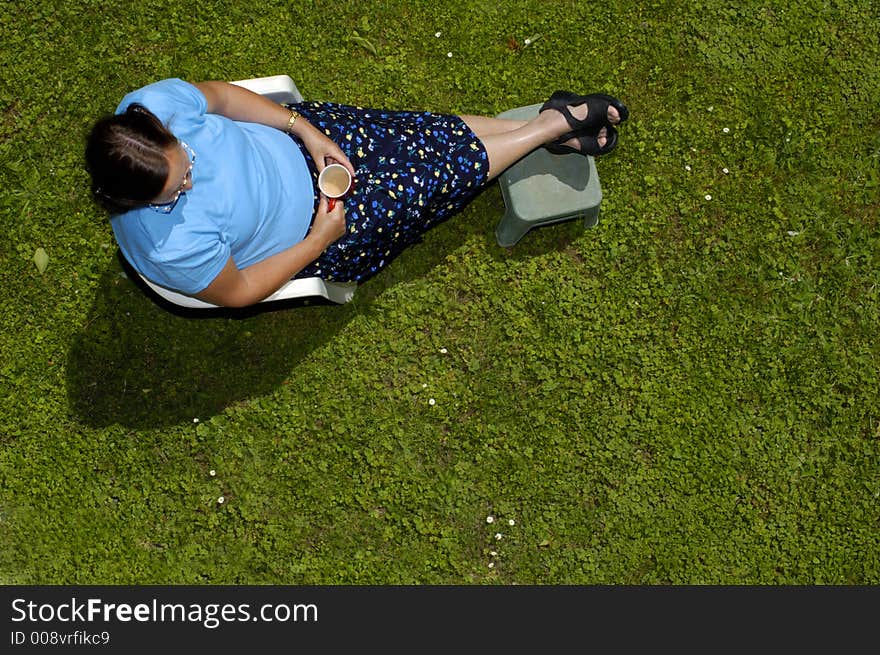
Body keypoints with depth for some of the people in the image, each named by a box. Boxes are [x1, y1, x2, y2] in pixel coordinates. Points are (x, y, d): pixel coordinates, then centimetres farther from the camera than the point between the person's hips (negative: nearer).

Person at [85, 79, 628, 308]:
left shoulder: (152, 105, -26)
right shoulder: (174, 249, -37)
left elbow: (222, 95, -7)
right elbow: (239, 292, -20)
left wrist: (305, 129, -14)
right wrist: (321, 240, -17)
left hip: (295, 137, 5)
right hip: (309, 227, -4)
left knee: (434, 135, 4)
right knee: (448, 168, 1)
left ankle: (556, 122, 26)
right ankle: (552, 126, 24)